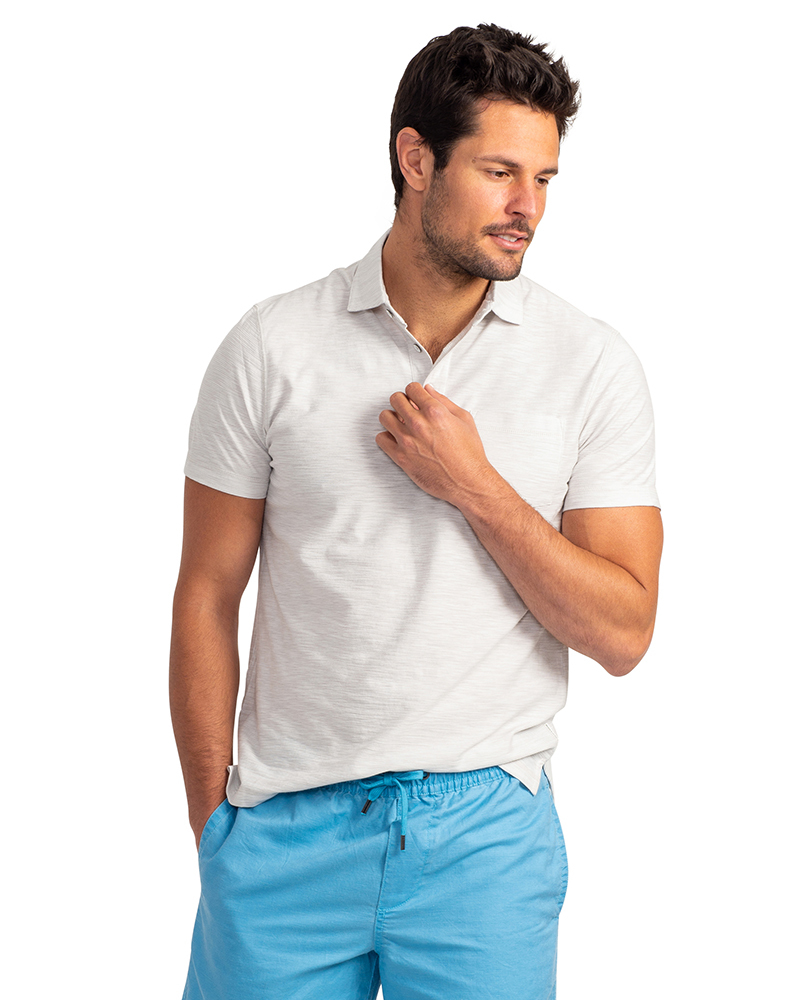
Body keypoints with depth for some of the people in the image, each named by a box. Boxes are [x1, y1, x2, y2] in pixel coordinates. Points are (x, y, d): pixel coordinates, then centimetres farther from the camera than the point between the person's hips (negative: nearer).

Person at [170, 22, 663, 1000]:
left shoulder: (594, 365, -2)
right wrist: (212, 823, 1)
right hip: (286, 827, 0)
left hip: (486, 828, 0)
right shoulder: (271, 348, -2)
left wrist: (474, 486, -15)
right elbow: (207, 596, 2)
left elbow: (622, 634, -5)